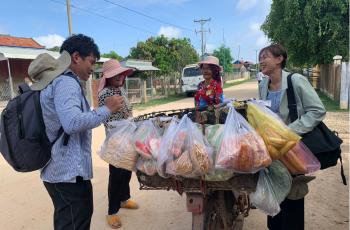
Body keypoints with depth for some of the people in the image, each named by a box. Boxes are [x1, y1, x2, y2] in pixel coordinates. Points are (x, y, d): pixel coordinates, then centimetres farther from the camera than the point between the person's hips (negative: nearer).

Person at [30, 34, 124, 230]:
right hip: (70, 172, -11)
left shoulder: (55, 81, 15)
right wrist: (107, 109, -20)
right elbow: (73, 123, -30)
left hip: (59, 169, 11)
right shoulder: (66, 83, -18)